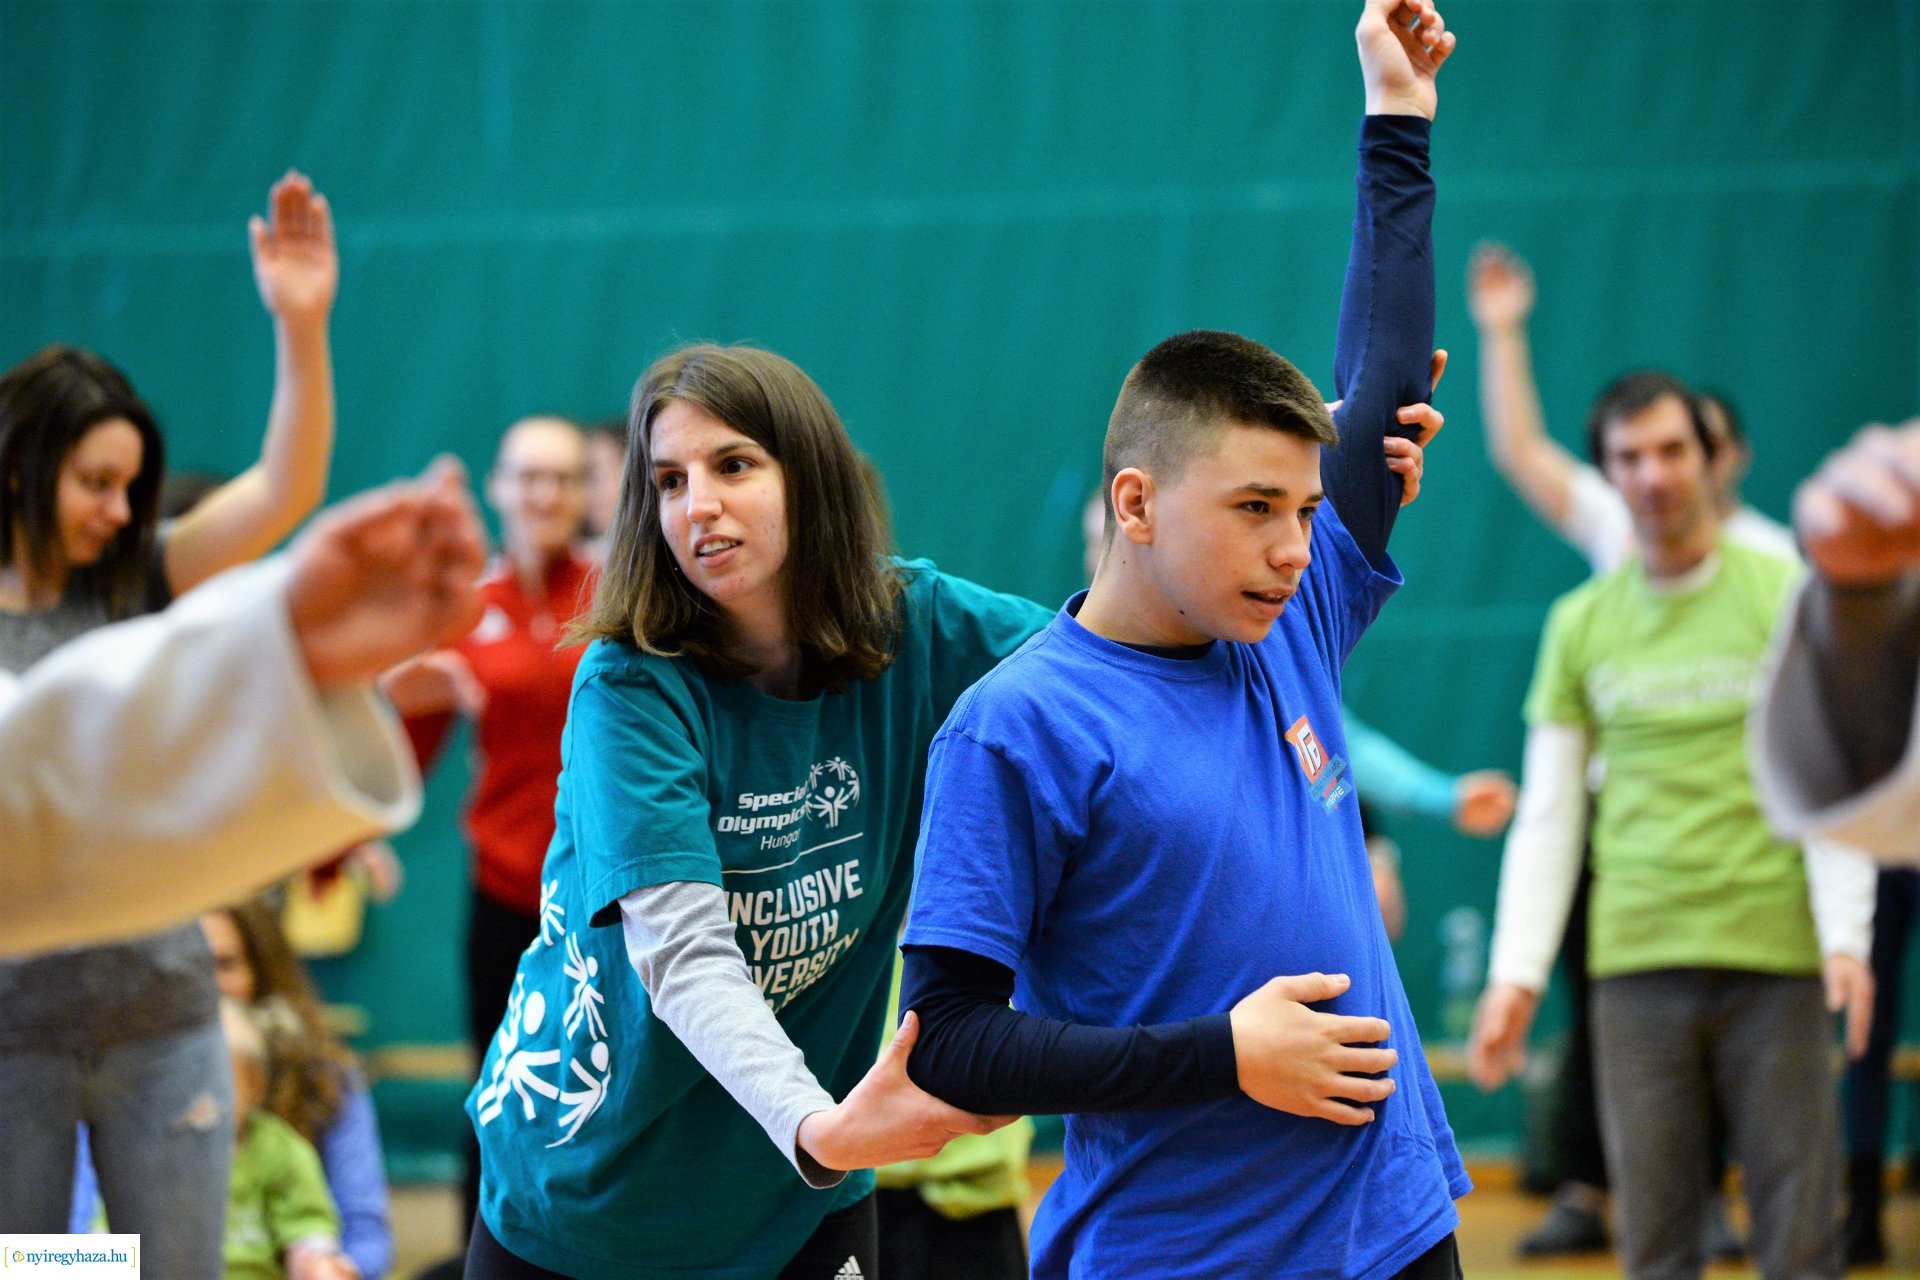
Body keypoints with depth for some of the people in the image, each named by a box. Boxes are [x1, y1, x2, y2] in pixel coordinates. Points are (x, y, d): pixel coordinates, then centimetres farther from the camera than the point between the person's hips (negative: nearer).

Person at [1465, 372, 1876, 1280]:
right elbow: (1546, 818, 10)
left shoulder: (1784, 593, 2)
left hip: (1775, 957, -2)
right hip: (1636, 959, 2)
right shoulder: (1581, 623, 9)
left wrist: (1846, 940, -14)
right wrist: (1516, 974, 1)